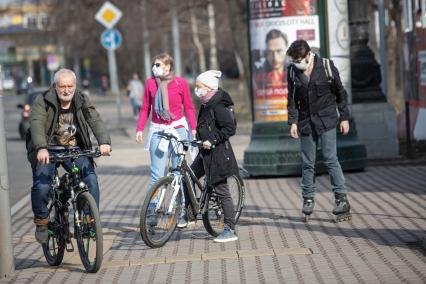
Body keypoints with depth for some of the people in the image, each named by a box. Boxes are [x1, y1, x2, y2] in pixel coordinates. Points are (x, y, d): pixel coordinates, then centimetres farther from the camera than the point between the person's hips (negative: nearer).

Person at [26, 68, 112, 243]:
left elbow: (96, 121, -13)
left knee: (91, 179, -20)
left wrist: (104, 142, -34)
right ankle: (41, 221, 7)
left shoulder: (82, 102, 1)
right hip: (47, 150, -2)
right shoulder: (43, 102, -9)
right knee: (42, 186, -21)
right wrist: (41, 148, -44)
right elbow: (37, 124, -25)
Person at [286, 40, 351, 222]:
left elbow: (340, 93, 1)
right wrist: (293, 121, -3)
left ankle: (342, 198, -5)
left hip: (326, 120, -3)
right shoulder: (293, 71, 1)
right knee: (307, 163, 5)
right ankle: (308, 199, 15)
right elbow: (292, 99, 7)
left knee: (330, 159, -9)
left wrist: (344, 117, 0)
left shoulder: (326, 67, -7)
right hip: (306, 122, 3)